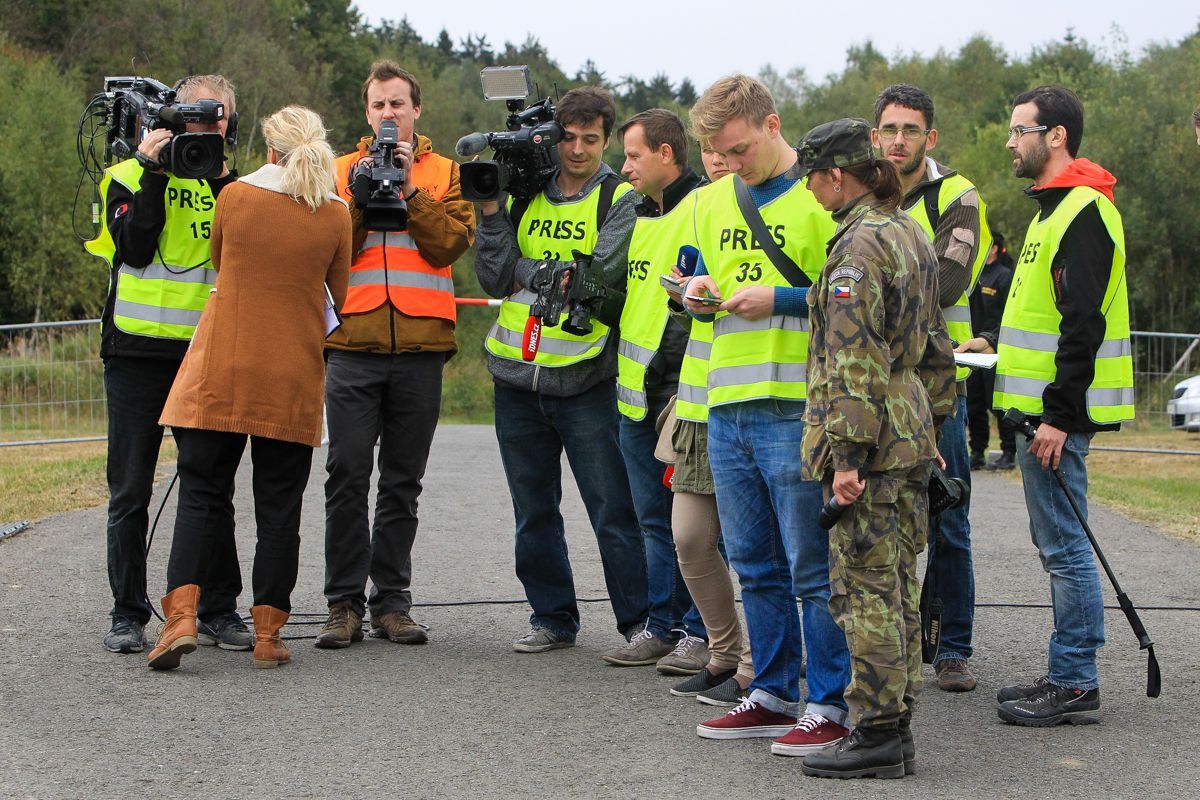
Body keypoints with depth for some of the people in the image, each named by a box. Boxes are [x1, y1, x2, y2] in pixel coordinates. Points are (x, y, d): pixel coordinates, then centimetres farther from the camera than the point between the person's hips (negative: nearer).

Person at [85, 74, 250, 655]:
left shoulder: (228, 183, 11)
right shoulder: (128, 176, 5)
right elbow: (134, 248, -11)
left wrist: (221, 181, -10)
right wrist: (153, 173, -12)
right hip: (137, 352, -2)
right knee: (131, 491, 2)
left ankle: (219, 611, 11)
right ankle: (128, 614, 9)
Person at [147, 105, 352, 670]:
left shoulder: (235, 196, -2)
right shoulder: (335, 215, -2)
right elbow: (344, 296, 9)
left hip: (220, 374, 0)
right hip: (292, 381, 0)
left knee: (200, 496, 5)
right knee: (279, 507, 7)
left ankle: (181, 614, -10)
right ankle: (267, 633, 7)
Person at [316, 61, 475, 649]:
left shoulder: (446, 174, 11)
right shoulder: (341, 171, 13)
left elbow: (451, 244, -5)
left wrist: (409, 188, -10)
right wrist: (359, 197, -9)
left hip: (420, 347, 0)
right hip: (353, 344, 0)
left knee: (403, 481, 6)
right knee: (347, 475, -5)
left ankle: (392, 601, 12)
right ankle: (345, 603, 2)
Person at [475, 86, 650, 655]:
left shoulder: (620, 200, -1)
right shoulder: (523, 193, 10)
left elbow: (594, 277, -14)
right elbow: (494, 279, 1)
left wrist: (526, 269, -7)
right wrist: (491, 210, -7)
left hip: (586, 379, -4)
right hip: (517, 377, 4)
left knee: (613, 511, -2)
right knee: (534, 513, 10)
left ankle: (638, 621, 8)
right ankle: (553, 619, 22)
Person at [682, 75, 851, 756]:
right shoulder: (714, 200, 15)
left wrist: (779, 300, -17)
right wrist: (702, 292, 5)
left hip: (796, 405, -7)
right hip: (727, 405, 7)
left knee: (812, 565, -3)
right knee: (755, 564, 13)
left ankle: (830, 705, 4)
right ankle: (774, 694, 23)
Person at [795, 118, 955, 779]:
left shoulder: (858, 245, -15)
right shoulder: (913, 235, 15)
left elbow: (856, 361, -20)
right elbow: (934, 345, 21)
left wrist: (847, 453, -20)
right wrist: (934, 421, 26)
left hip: (871, 440, -10)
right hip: (911, 438, 10)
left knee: (865, 588, -5)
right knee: (897, 585, 13)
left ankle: (877, 734, -1)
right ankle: (896, 727, 18)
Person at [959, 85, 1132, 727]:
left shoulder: (1083, 211, -15)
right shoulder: (1055, 208, 18)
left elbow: (1083, 323, -21)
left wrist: (1058, 414, -23)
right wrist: (995, 342, 17)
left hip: (1058, 409, -11)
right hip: (1039, 407, 11)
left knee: (1063, 545, -7)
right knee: (1056, 544, 13)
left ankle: (1074, 685, -2)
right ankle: (1068, 676, 20)